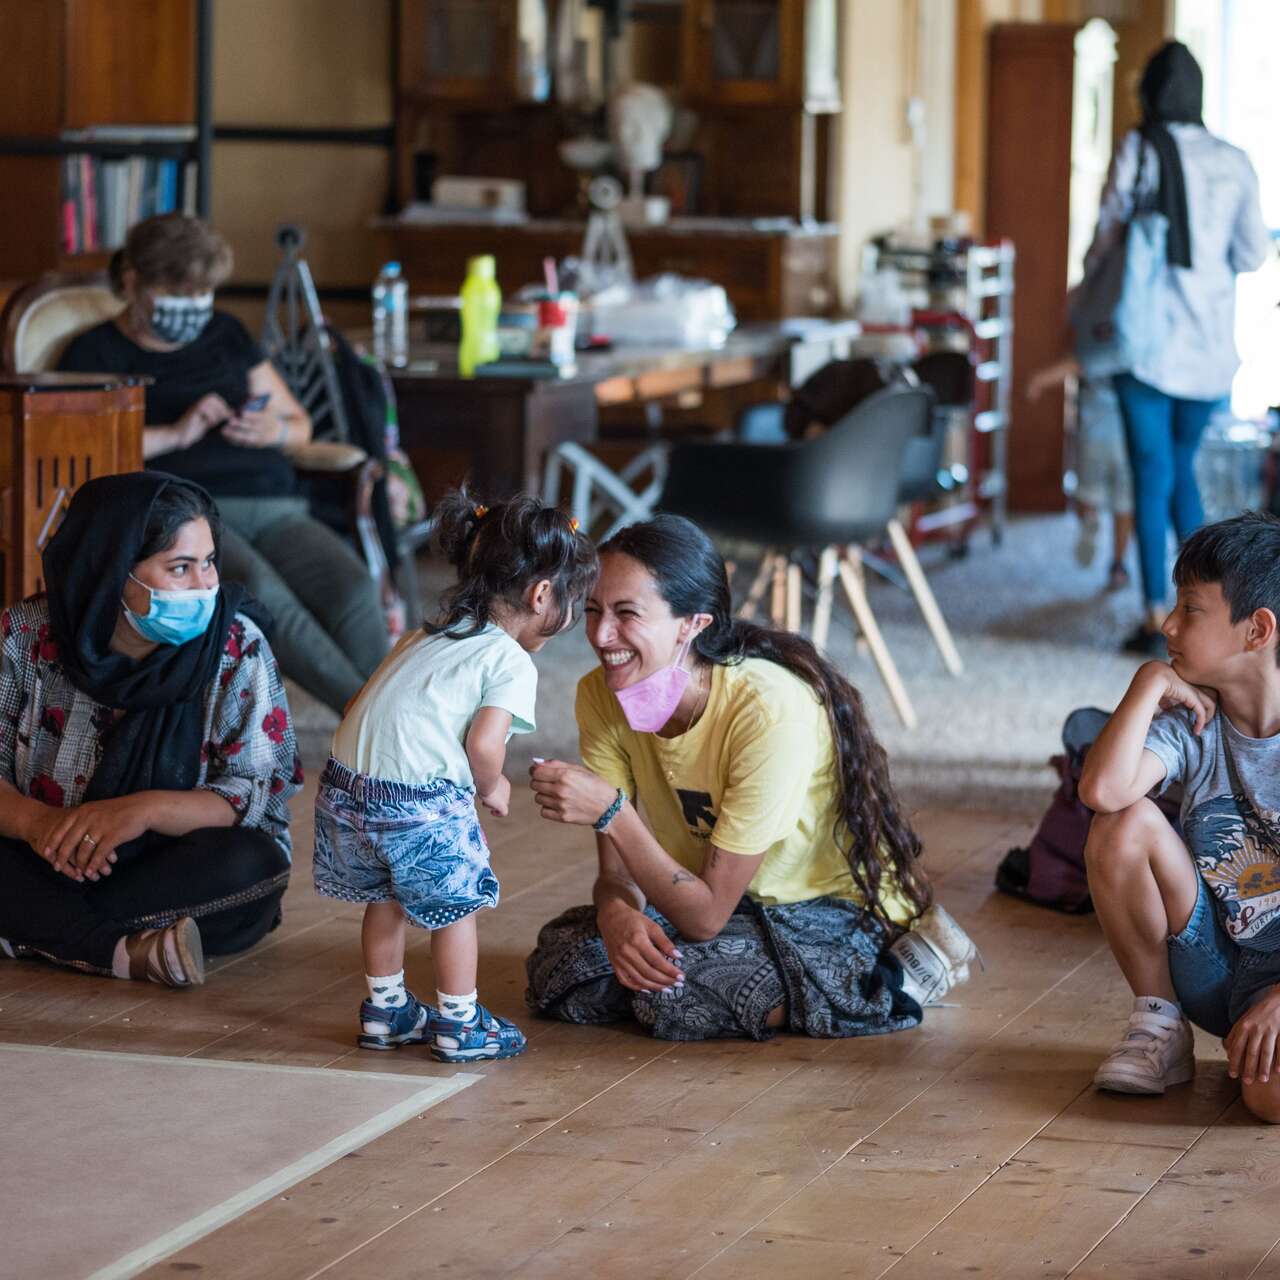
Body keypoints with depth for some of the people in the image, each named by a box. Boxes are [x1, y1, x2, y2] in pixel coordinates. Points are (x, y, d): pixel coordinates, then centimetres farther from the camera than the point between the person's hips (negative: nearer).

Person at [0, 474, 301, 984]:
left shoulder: (237, 647, -8)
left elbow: (261, 792, -13)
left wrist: (146, 810, -31)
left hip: (178, 874, 0)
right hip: (48, 869, 0)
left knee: (253, 863, -33)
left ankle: (42, 933, -22)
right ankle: (130, 952, -29)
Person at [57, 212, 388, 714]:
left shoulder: (226, 335, 28)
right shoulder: (97, 352, 13)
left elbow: (300, 424, 31)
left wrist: (275, 431, 5)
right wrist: (176, 434, -8)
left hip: (274, 507, 5)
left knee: (354, 591, -29)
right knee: (259, 588, -39)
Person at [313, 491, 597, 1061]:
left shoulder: (427, 638, 20)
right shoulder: (512, 662, -3)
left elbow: (357, 706, 19)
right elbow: (484, 743, -15)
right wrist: (491, 788, 5)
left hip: (344, 786, 7)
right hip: (420, 805, -7)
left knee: (384, 896, 25)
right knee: (454, 905, 12)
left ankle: (385, 1011, 37)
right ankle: (459, 1024, 21)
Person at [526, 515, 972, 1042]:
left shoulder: (771, 712, -32)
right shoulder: (602, 696, -13)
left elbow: (707, 915, -31)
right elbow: (616, 870, -8)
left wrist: (611, 809, -39)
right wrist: (616, 912, -32)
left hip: (838, 909, -7)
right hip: (715, 894, 7)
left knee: (675, 989, -30)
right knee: (559, 966, -13)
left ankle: (882, 983, -7)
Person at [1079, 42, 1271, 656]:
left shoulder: (1139, 149, -6)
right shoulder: (1233, 162, 4)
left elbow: (1107, 233, -8)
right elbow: (1253, 253, 7)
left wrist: (1087, 287, 9)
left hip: (1150, 334, -3)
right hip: (1211, 344, 3)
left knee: (1153, 476, 1)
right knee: (1182, 467, 19)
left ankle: (1157, 616, -1)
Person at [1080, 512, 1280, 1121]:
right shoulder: (1191, 722, -5)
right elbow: (1101, 790, -26)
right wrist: (1150, 683, -16)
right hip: (1206, 959, 4)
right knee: (1123, 827, -23)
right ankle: (1160, 1025, -4)